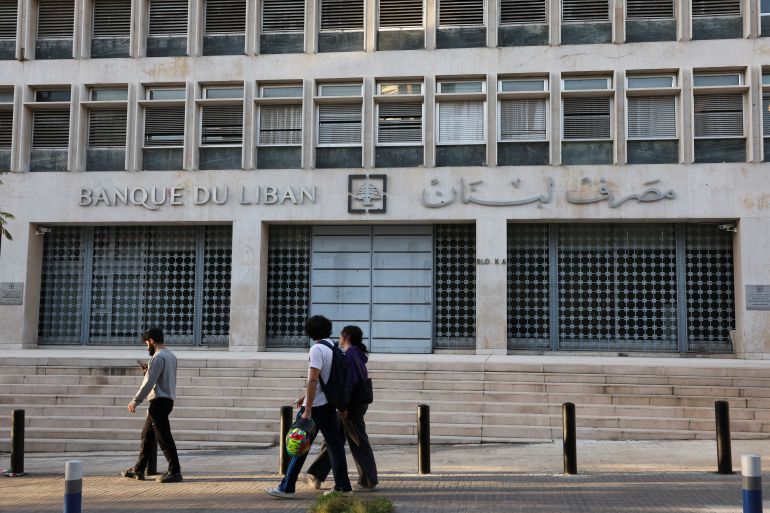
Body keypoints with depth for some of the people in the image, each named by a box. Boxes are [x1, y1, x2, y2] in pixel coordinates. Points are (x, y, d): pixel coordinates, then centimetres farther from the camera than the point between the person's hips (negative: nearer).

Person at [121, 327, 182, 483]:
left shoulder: (158, 357, -14)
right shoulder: (171, 356, 16)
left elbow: (149, 383, -20)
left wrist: (136, 401, -16)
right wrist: (148, 370, 17)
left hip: (159, 401, -10)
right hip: (167, 399, 10)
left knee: (164, 438, -7)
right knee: (147, 435, 15)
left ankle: (175, 471, -5)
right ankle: (138, 469, 21)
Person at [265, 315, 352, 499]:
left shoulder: (317, 349, -14)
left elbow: (313, 380, -22)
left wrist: (307, 410, -23)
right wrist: (306, 396, 25)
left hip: (316, 405, -7)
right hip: (330, 403, 7)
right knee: (334, 444, 8)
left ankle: (287, 488, 6)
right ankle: (343, 486, 9)